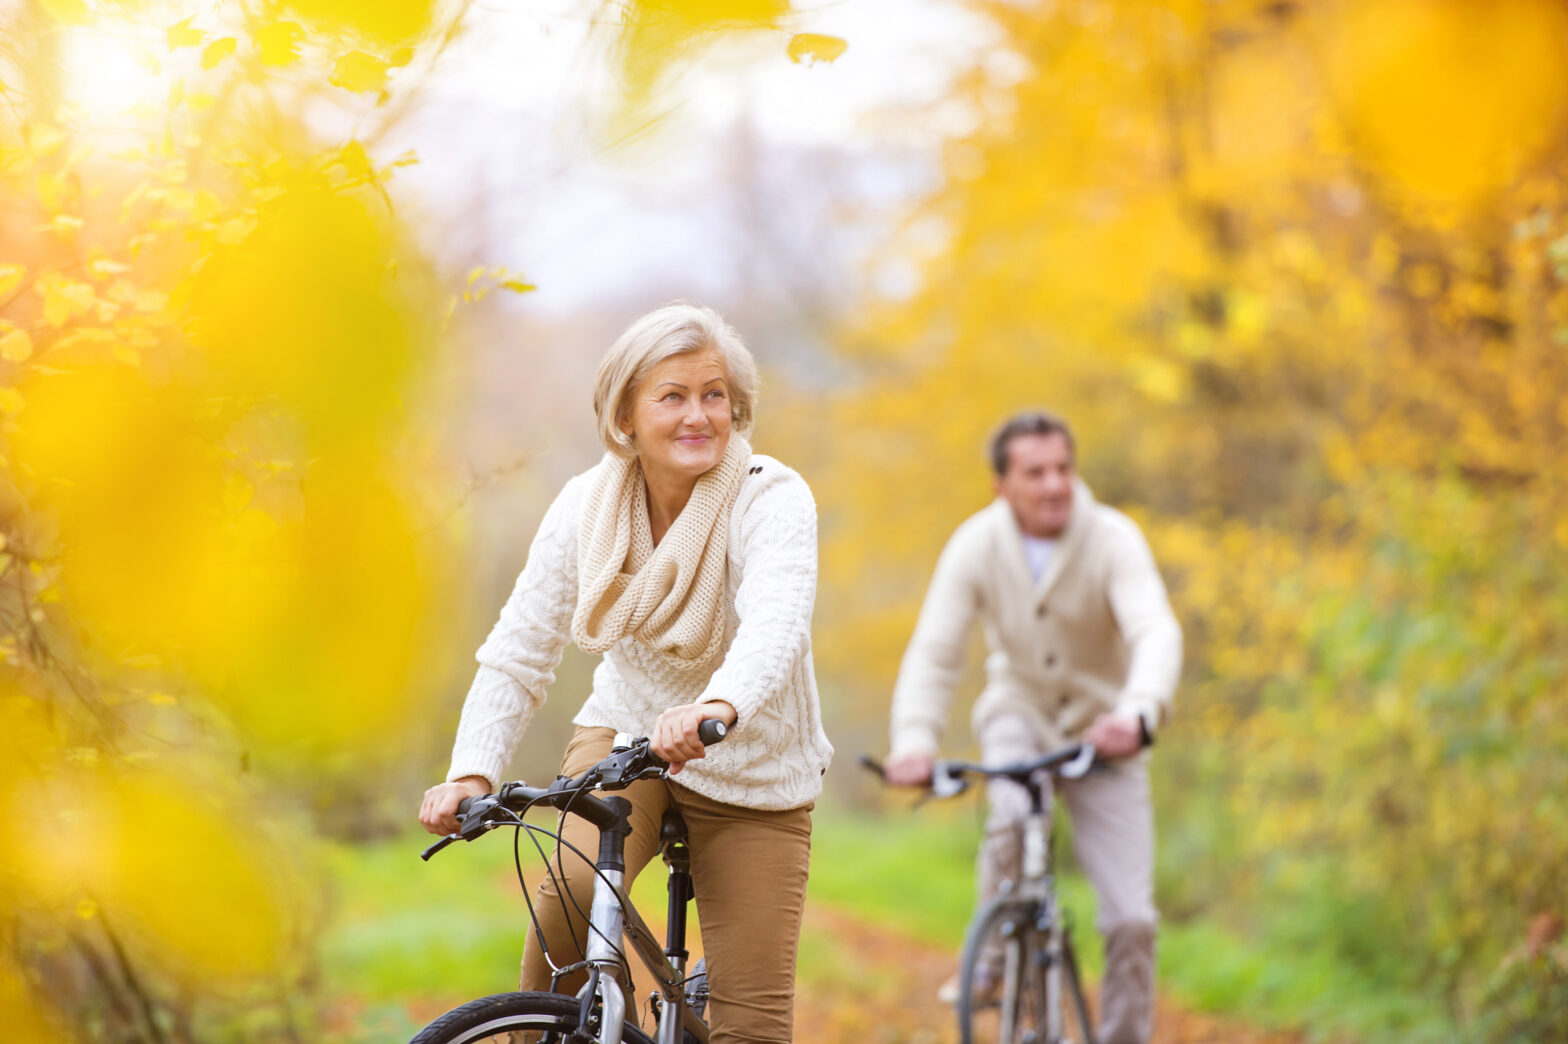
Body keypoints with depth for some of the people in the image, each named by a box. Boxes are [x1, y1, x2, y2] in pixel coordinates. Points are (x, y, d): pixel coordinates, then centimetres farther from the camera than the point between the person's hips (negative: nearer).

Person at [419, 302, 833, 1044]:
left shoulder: (773, 499, -21)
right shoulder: (587, 505, -11)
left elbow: (776, 623, -40)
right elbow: (518, 652, -11)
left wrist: (717, 708, -61)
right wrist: (471, 773, -27)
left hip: (754, 779, -1)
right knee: (573, 891, -30)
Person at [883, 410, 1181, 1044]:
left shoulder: (1112, 540, -21)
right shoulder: (976, 546, -15)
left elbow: (1156, 633, -35)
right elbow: (934, 651, -21)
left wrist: (1138, 714, -56)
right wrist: (914, 742, -39)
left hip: (1102, 730, 0)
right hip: (1019, 711, 0)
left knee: (1131, 918, -8)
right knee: (1012, 815, -33)